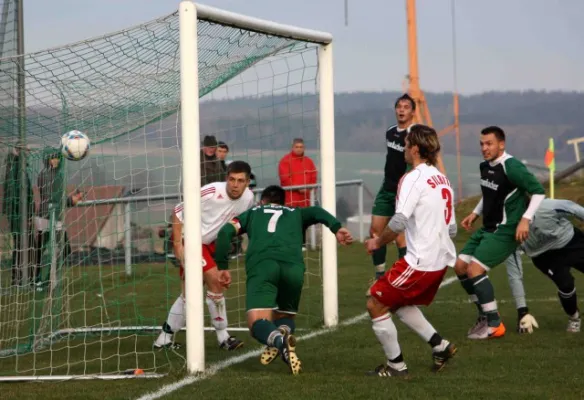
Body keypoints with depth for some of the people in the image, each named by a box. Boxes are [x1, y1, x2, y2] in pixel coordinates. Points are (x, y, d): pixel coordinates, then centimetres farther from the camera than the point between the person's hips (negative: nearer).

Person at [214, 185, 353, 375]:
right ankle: (283, 332, -15)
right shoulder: (295, 213, 35)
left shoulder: (252, 212, 34)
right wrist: (336, 228, 0)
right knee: (285, 316, 22)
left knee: (257, 323, -8)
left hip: (261, 264, -2)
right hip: (293, 265, 2)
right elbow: (316, 212, 14)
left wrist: (223, 267, 24)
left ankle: (279, 340, -43)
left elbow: (225, 232, 20)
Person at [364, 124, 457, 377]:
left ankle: (395, 365, 7)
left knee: (376, 304, 2)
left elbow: (399, 221, -23)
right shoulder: (442, 179, 14)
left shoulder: (414, 178, -12)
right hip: (442, 259, 9)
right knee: (398, 303, 25)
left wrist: (378, 242, -8)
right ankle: (439, 346, 16)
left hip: (420, 261, -9)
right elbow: (451, 228, 17)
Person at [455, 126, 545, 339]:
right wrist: (475, 213, 16)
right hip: (488, 228, 9)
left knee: (475, 269, -19)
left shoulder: (511, 167, -19)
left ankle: (494, 324, -10)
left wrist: (525, 219, -26)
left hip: (505, 230, -9)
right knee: (460, 266, 5)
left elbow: (539, 191, -19)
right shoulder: (485, 166, 7)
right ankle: (485, 315, 18)